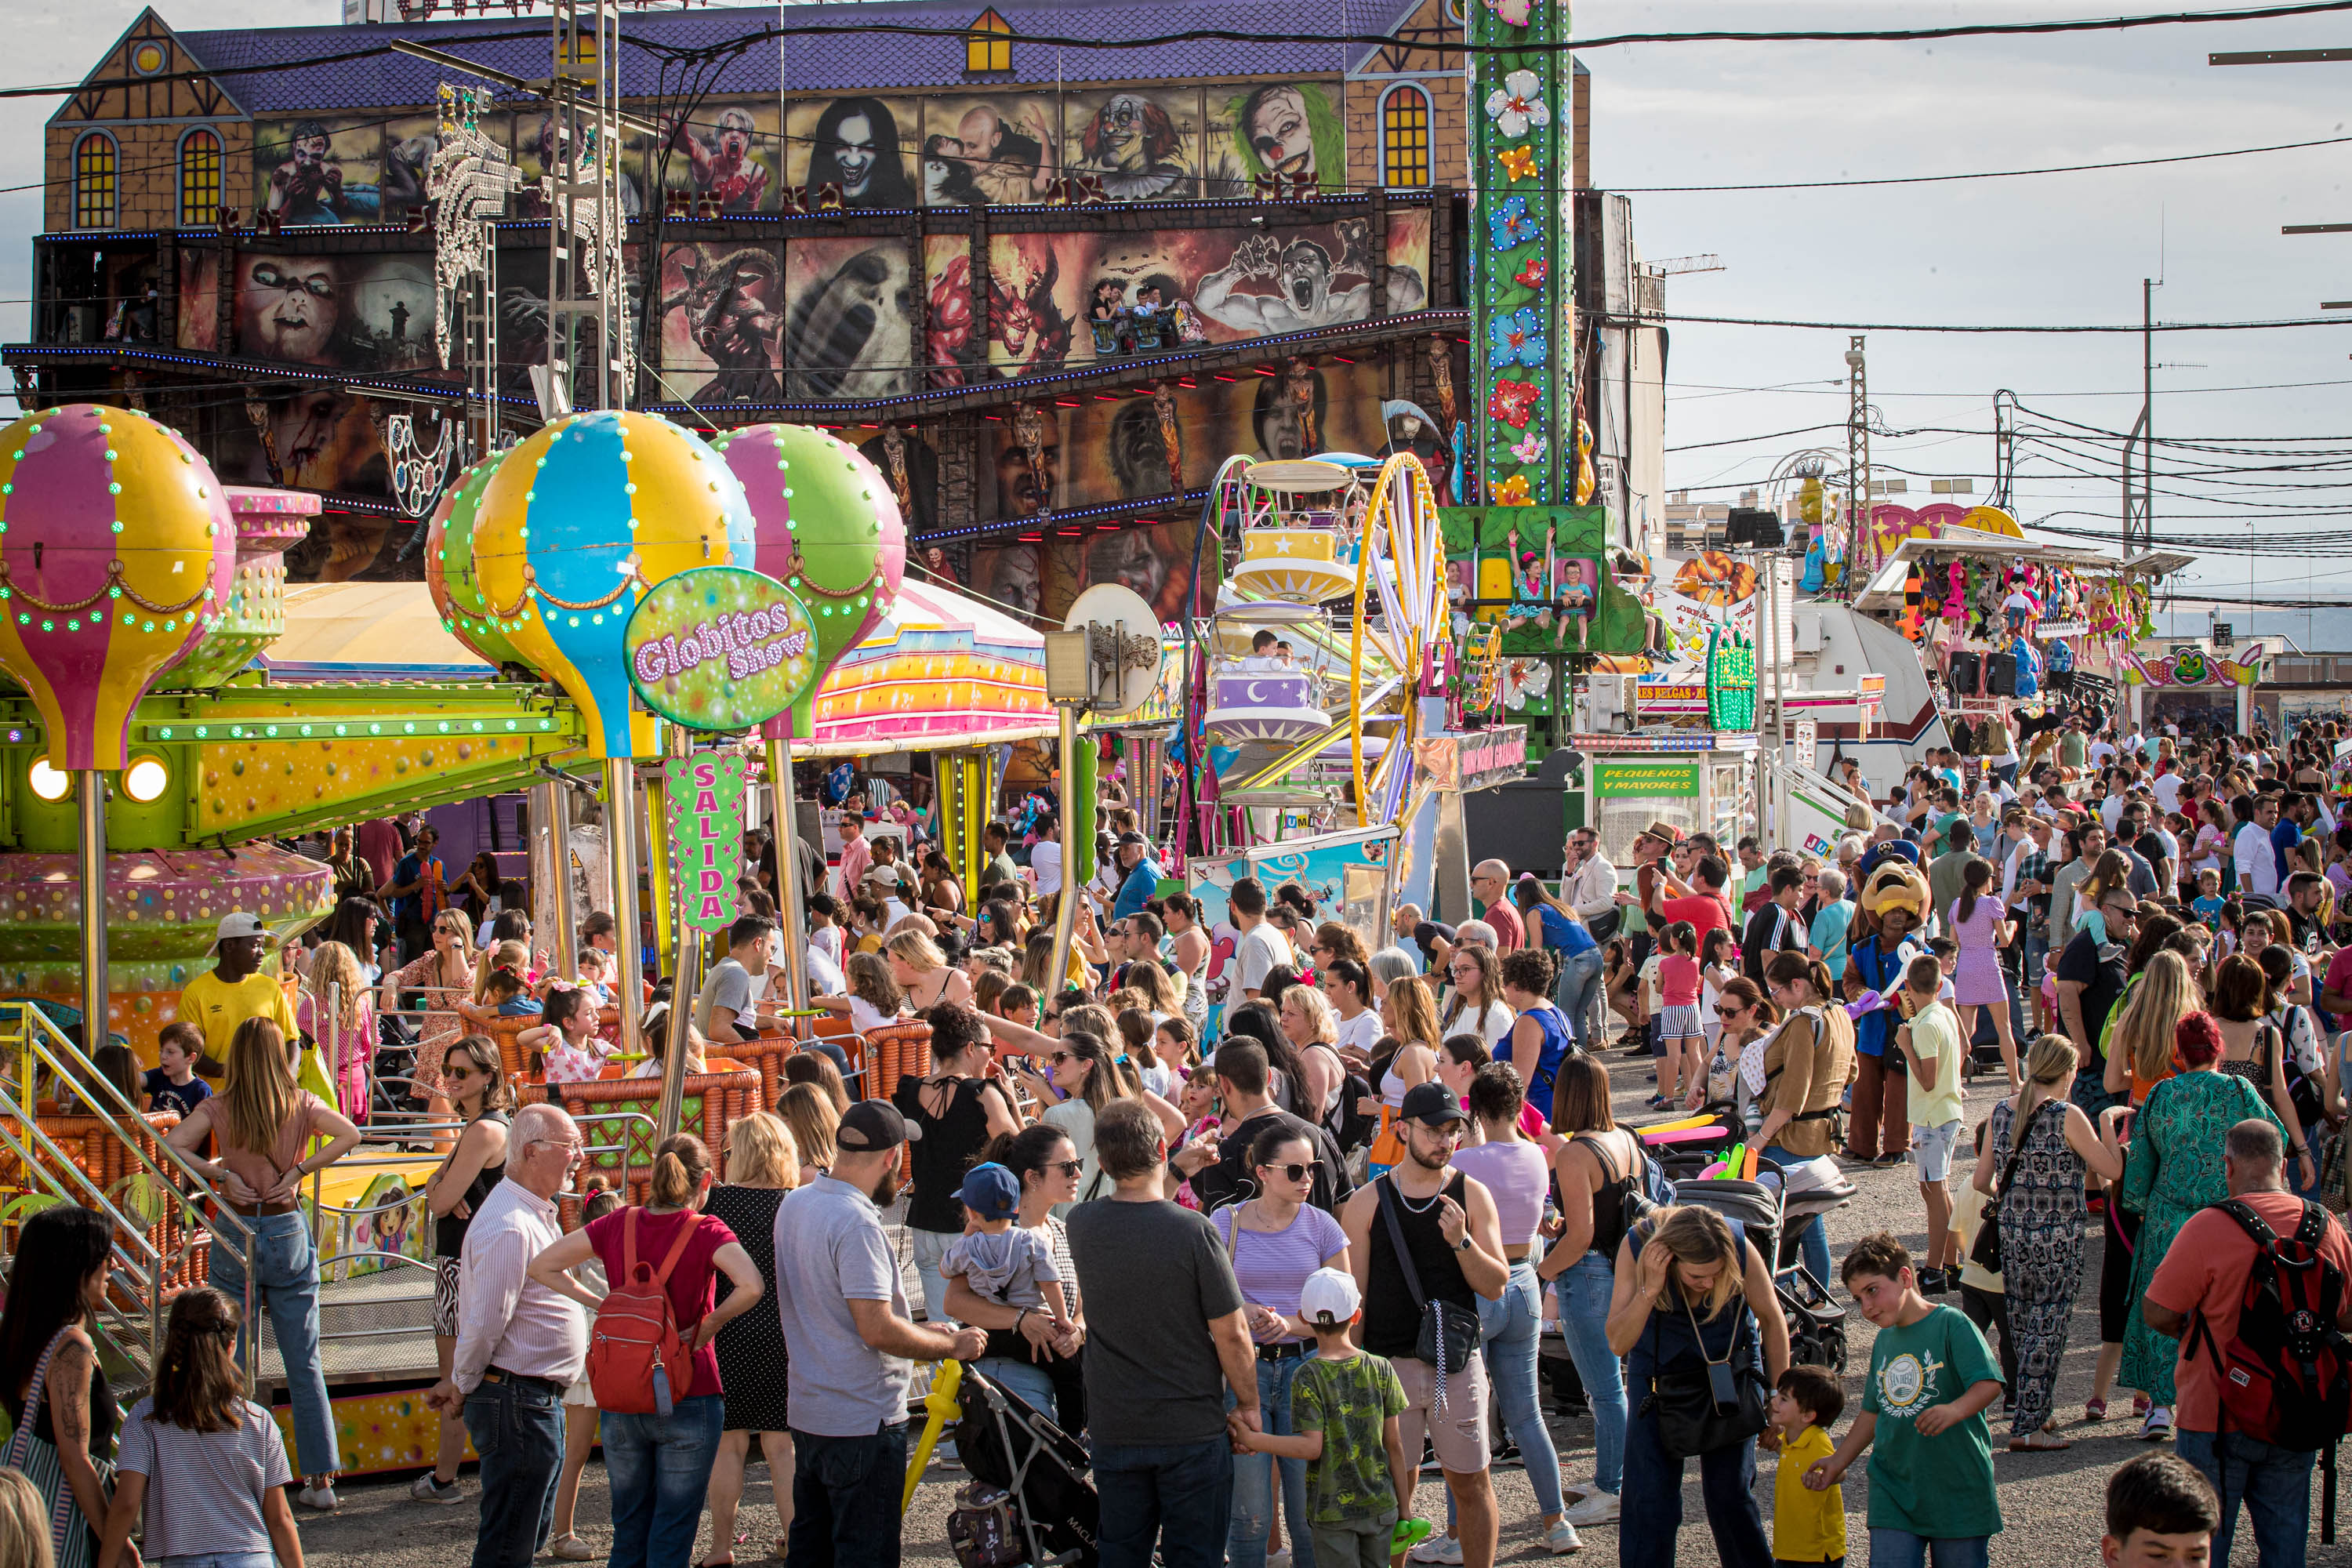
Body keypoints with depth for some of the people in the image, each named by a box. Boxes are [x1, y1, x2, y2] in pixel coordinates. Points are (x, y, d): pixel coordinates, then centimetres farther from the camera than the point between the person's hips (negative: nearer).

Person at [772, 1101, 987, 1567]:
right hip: (863, 1422, -9)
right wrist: (953, 1345, -12)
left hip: (807, 1413, 9)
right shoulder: (857, 1223, -22)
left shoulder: (793, 1205, 7)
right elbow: (877, 1330, -26)